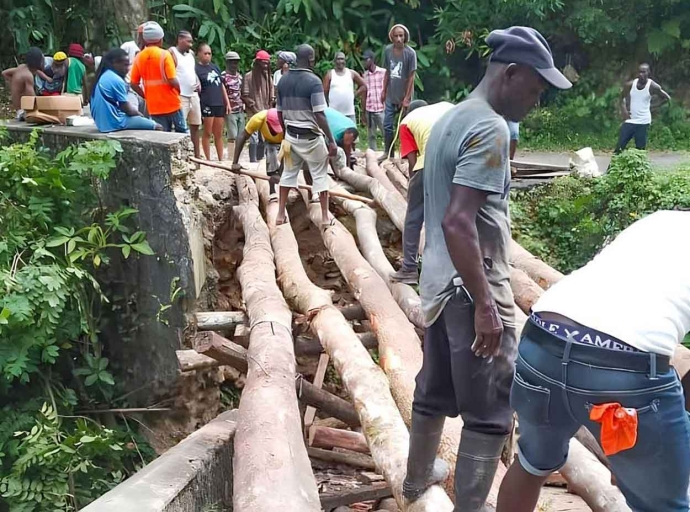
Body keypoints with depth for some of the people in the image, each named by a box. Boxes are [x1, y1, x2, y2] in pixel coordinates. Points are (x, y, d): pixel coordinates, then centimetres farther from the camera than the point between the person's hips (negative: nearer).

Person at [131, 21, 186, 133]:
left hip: (153, 106, 4)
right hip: (171, 103, -4)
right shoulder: (164, 54, -12)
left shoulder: (139, 57, 2)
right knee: (182, 132, 10)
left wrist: (146, 96, 13)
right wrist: (179, 89, 3)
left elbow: (133, 84, 2)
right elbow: (172, 80, -17)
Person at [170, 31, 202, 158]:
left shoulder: (191, 53, 14)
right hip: (180, 96, -8)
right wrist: (176, 90, -20)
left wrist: (198, 83, 5)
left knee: (195, 125, 12)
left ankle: (197, 155, 19)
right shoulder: (172, 52, -9)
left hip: (193, 94, 8)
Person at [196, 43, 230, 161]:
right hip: (206, 105, -6)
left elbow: (222, 85, 19)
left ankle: (221, 160, 16)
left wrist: (227, 103, 14)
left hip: (220, 104, 6)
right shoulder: (197, 69, -4)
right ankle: (208, 160, 6)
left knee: (219, 135, 10)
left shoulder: (215, 67, 16)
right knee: (207, 134, 0)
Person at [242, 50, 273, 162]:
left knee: (264, 138, 8)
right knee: (254, 138, -11)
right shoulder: (249, 76, -6)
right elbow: (245, 96, -7)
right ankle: (253, 161, -7)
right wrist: (256, 109, -11)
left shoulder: (267, 76, 11)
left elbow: (271, 94, 17)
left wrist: (269, 108, 6)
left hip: (265, 113, 6)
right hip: (254, 113, -6)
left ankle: (260, 159, 18)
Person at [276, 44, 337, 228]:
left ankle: (280, 214, 19)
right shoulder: (313, 81, -17)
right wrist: (331, 140, -15)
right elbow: (319, 115, -20)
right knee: (320, 176, 5)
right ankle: (325, 217, 10)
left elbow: (280, 112, 10)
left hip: (291, 135, 6)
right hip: (311, 137, -6)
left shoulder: (283, 80, 3)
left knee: (288, 173, 16)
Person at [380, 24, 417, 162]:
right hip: (390, 96, 4)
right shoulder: (388, 50, -1)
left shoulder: (410, 53, -14)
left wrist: (407, 98, -13)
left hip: (403, 97, -4)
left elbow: (411, 77, -12)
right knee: (387, 125, 8)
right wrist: (384, 91, 10)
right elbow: (387, 72, 9)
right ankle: (388, 152, 20)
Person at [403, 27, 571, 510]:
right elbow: (458, 222, -26)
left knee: (435, 390, 23)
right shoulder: (490, 129, -18)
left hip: (440, 281, 10)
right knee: (491, 411, 0)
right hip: (472, 287, -10)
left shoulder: (450, 118, 12)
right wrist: (485, 305, -24)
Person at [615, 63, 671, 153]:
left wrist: (652, 106, -4)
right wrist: (624, 110, -6)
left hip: (643, 122, -2)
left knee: (640, 149, 2)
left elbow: (667, 98, 3)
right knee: (619, 147, 0)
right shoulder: (630, 85, -5)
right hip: (629, 120, 2)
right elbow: (622, 97, 10)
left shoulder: (653, 86, -10)